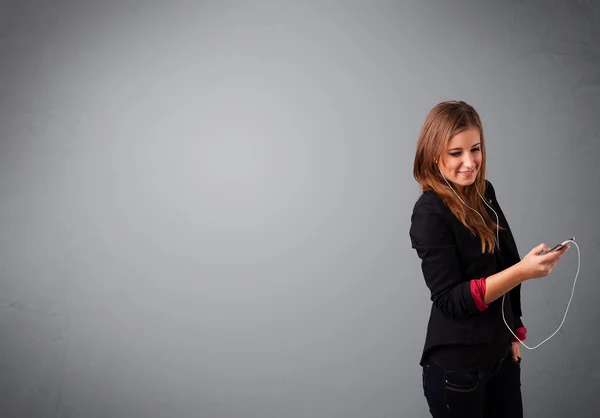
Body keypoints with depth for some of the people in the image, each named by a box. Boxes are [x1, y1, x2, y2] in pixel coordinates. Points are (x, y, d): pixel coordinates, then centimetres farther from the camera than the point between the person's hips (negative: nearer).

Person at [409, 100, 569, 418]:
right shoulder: (430, 213, -18)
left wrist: (515, 331, 7)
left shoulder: (484, 193, 2)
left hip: (501, 352, 6)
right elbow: (450, 300, -22)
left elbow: (504, 265, 11)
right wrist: (523, 271, -30)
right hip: (457, 364, -6)